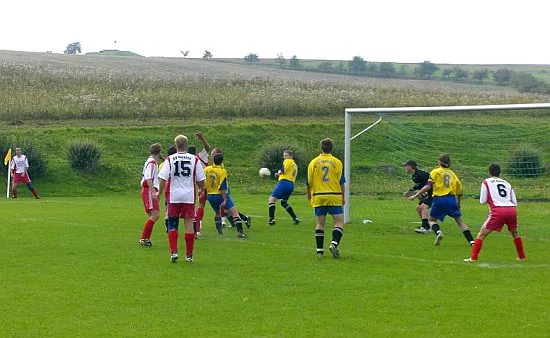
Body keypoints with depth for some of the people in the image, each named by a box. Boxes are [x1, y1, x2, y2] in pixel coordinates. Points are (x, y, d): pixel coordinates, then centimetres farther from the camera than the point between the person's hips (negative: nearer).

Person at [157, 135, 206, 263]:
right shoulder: (194, 159, -1)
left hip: (173, 196, 0)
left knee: (172, 225, 10)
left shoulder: (170, 159, -4)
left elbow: (163, 178, -8)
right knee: (189, 224, 4)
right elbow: (201, 179, 4)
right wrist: (201, 190, 23)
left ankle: (173, 252, -1)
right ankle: (189, 255, 7)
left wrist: (160, 192, 5)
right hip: (189, 196, 0)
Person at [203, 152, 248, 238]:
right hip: (220, 195, -6)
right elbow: (222, 187, -19)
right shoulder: (222, 171, -14)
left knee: (217, 213, 29)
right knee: (234, 212, -6)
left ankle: (219, 231, 32)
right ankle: (240, 232, -19)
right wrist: (224, 200, -16)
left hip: (210, 196, 6)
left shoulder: (206, 169, 1)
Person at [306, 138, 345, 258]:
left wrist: (309, 193, 24)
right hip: (334, 197, -2)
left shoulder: (313, 162, 3)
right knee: (339, 222, 2)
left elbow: (309, 182, 6)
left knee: (319, 224, 7)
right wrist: (343, 197, 10)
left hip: (318, 197, 2)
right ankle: (334, 243, -19)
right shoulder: (337, 162, -1)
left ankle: (319, 250, 5)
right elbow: (341, 182, 0)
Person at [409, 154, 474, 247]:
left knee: (431, 220, 14)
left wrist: (415, 195, -1)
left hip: (439, 199, -3)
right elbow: (459, 191, 21)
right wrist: (458, 205, 33)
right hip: (452, 199, 3)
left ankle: (438, 232, -17)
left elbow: (428, 186, -5)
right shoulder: (452, 174, 20)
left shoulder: (435, 172, 7)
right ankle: (471, 241, -1)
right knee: (460, 221, 11)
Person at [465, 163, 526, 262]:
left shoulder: (486, 182, 12)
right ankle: (521, 256, 34)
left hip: (498, 211, -4)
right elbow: (515, 202, 20)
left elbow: (483, 201, 7)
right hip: (512, 210, 4)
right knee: (514, 233, 30)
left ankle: (473, 257, -7)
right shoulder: (507, 183, 24)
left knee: (481, 234, 2)